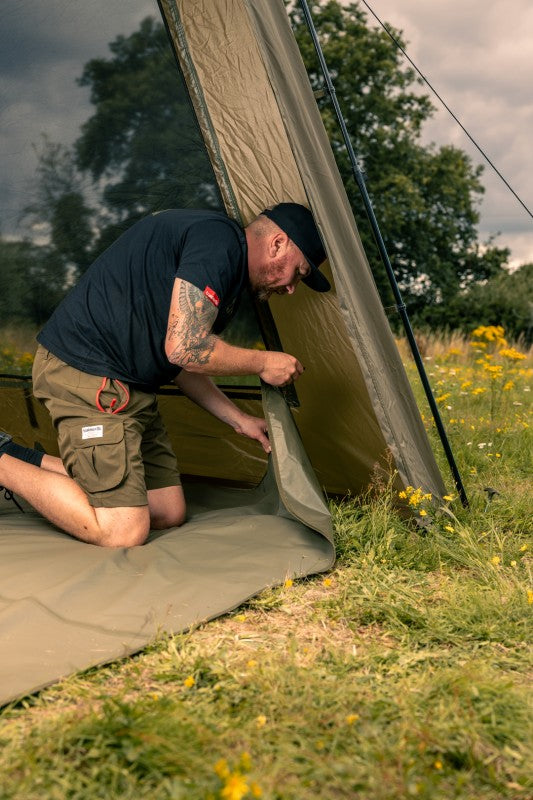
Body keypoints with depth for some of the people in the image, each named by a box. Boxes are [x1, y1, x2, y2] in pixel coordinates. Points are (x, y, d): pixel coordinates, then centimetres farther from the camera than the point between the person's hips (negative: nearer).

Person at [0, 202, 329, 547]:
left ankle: (28, 461, 14)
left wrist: (239, 419, 18)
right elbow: (183, 349, -23)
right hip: (85, 373, -11)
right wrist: (262, 363, -8)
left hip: (128, 384, 11)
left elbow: (182, 362, 22)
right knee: (122, 532, -13)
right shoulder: (219, 238, -15)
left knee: (169, 513, 10)